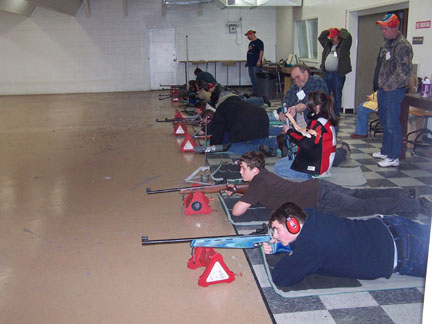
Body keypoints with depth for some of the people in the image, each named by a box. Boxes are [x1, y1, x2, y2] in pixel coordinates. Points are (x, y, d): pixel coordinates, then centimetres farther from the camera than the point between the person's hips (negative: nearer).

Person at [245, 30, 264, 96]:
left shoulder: (259, 42, -6)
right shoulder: (250, 43, 21)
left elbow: (261, 51, -14)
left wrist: (259, 61, -22)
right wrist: (247, 62, 23)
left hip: (256, 65, -9)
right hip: (250, 64, 9)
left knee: (256, 79, -9)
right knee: (252, 79, 11)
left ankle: (257, 93, -7)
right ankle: (253, 92, 16)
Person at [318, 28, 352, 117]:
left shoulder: (343, 45, 0)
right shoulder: (328, 44, 18)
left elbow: (348, 37, -17)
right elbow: (321, 37, 29)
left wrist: (342, 30, 1)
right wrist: (328, 31, 17)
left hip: (338, 75, -6)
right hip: (326, 73, 6)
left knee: (337, 96, -1)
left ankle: (336, 115, 6)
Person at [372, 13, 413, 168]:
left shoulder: (403, 45, -16)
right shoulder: (386, 43, 15)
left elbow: (403, 71, -22)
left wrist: (388, 85, -17)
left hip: (394, 91, -10)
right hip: (383, 90, 10)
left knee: (392, 124, -6)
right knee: (384, 121, 18)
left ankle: (393, 157, 1)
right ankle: (385, 151, 31)